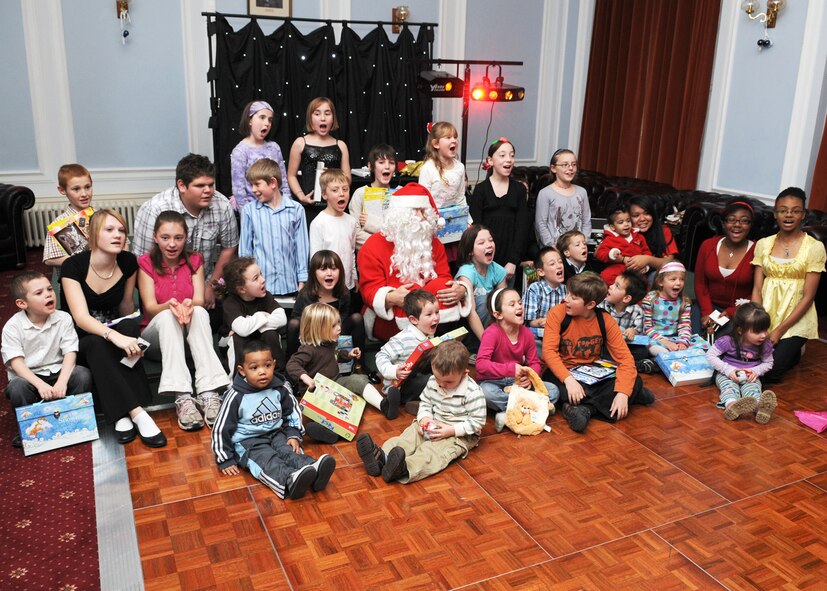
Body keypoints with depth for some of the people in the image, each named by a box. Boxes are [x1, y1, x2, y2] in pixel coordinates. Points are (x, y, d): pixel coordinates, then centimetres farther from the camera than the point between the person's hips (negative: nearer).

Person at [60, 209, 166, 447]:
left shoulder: (128, 262, -8)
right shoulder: (73, 266, -19)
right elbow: (81, 317, -31)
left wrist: (129, 336, -13)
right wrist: (114, 336, -49)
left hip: (113, 329, 3)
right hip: (79, 340, -3)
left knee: (130, 325, -31)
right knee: (97, 343, -37)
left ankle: (122, 415, -37)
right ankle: (137, 414, -44)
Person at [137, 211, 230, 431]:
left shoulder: (195, 261, 5)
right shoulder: (146, 263, 0)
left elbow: (200, 300, -9)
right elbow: (150, 307, -12)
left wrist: (189, 304, -35)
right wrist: (170, 305, -36)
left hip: (191, 330, 1)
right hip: (156, 331, -1)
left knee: (200, 312, -32)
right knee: (167, 316, -34)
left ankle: (209, 394, -46)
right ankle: (182, 398, -49)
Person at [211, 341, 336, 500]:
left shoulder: (280, 390, -2)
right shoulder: (236, 397, -15)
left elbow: (292, 413, 13)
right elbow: (221, 429, -9)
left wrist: (294, 436, -2)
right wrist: (226, 460, -7)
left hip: (275, 435, 4)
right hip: (247, 441, -4)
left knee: (289, 451, -24)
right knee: (267, 459, -30)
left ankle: (314, 471, -51)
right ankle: (291, 480, -59)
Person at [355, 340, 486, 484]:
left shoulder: (472, 392, -21)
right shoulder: (433, 382, -2)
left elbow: (477, 422, -18)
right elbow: (425, 403, 10)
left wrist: (452, 430, -27)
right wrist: (424, 418, -12)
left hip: (459, 434, -7)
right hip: (433, 425, 7)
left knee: (434, 450, -33)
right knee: (409, 435, -19)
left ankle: (405, 469, -60)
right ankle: (382, 457, -44)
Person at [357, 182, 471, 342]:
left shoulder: (433, 244, 14)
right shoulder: (373, 246, -1)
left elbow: (445, 279, 9)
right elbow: (370, 289, -8)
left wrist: (461, 289, -16)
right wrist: (390, 298, -31)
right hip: (387, 318, -4)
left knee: (442, 286, -27)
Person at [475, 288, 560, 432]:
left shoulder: (527, 333, -2)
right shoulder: (492, 333, -19)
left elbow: (534, 362, 4)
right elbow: (481, 364, -29)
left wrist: (530, 376, -20)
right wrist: (511, 369, -37)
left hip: (518, 382, 6)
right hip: (493, 381, -5)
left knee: (553, 390, -12)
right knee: (487, 392, -41)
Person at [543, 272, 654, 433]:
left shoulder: (606, 321, -9)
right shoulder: (557, 313, -14)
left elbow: (625, 358, -13)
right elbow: (549, 351, -20)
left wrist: (623, 394, -28)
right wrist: (568, 379, -36)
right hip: (563, 372, -3)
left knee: (634, 381, -21)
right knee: (556, 387, -38)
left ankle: (584, 408, -25)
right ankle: (605, 398, -21)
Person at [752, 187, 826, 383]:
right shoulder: (763, 244, 5)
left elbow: (808, 297, -9)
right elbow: (757, 289, 2)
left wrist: (780, 330, -15)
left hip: (795, 319, -3)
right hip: (765, 314, 3)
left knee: (769, 371, -18)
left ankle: (793, 353, 16)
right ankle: (783, 350, 16)